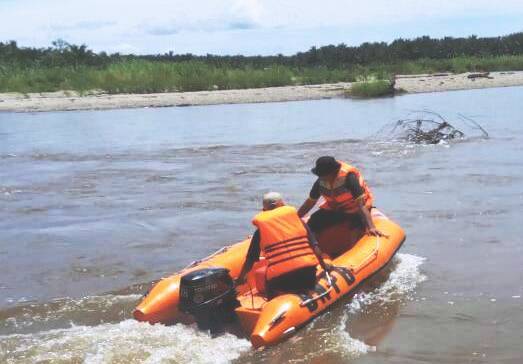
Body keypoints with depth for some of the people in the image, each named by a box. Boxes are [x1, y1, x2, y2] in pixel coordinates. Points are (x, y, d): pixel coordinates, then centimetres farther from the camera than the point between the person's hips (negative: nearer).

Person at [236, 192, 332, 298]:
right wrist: (324, 265, 23)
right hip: (307, 269, 2)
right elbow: (314, 246, 9)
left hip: (278, 276, -1)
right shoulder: (297, 220, 11)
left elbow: (250, 259, 10)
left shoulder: (261, 230, 8)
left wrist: (241, 278, 25)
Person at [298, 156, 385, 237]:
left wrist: (371, 227, -46)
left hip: (354, 209, -5)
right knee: (311, 224, -14)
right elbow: (310, 202, 2)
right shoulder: (321, 181, -12)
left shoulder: (349, 177, -30)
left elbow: (361, 204, -37)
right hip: (333, 209, 5)